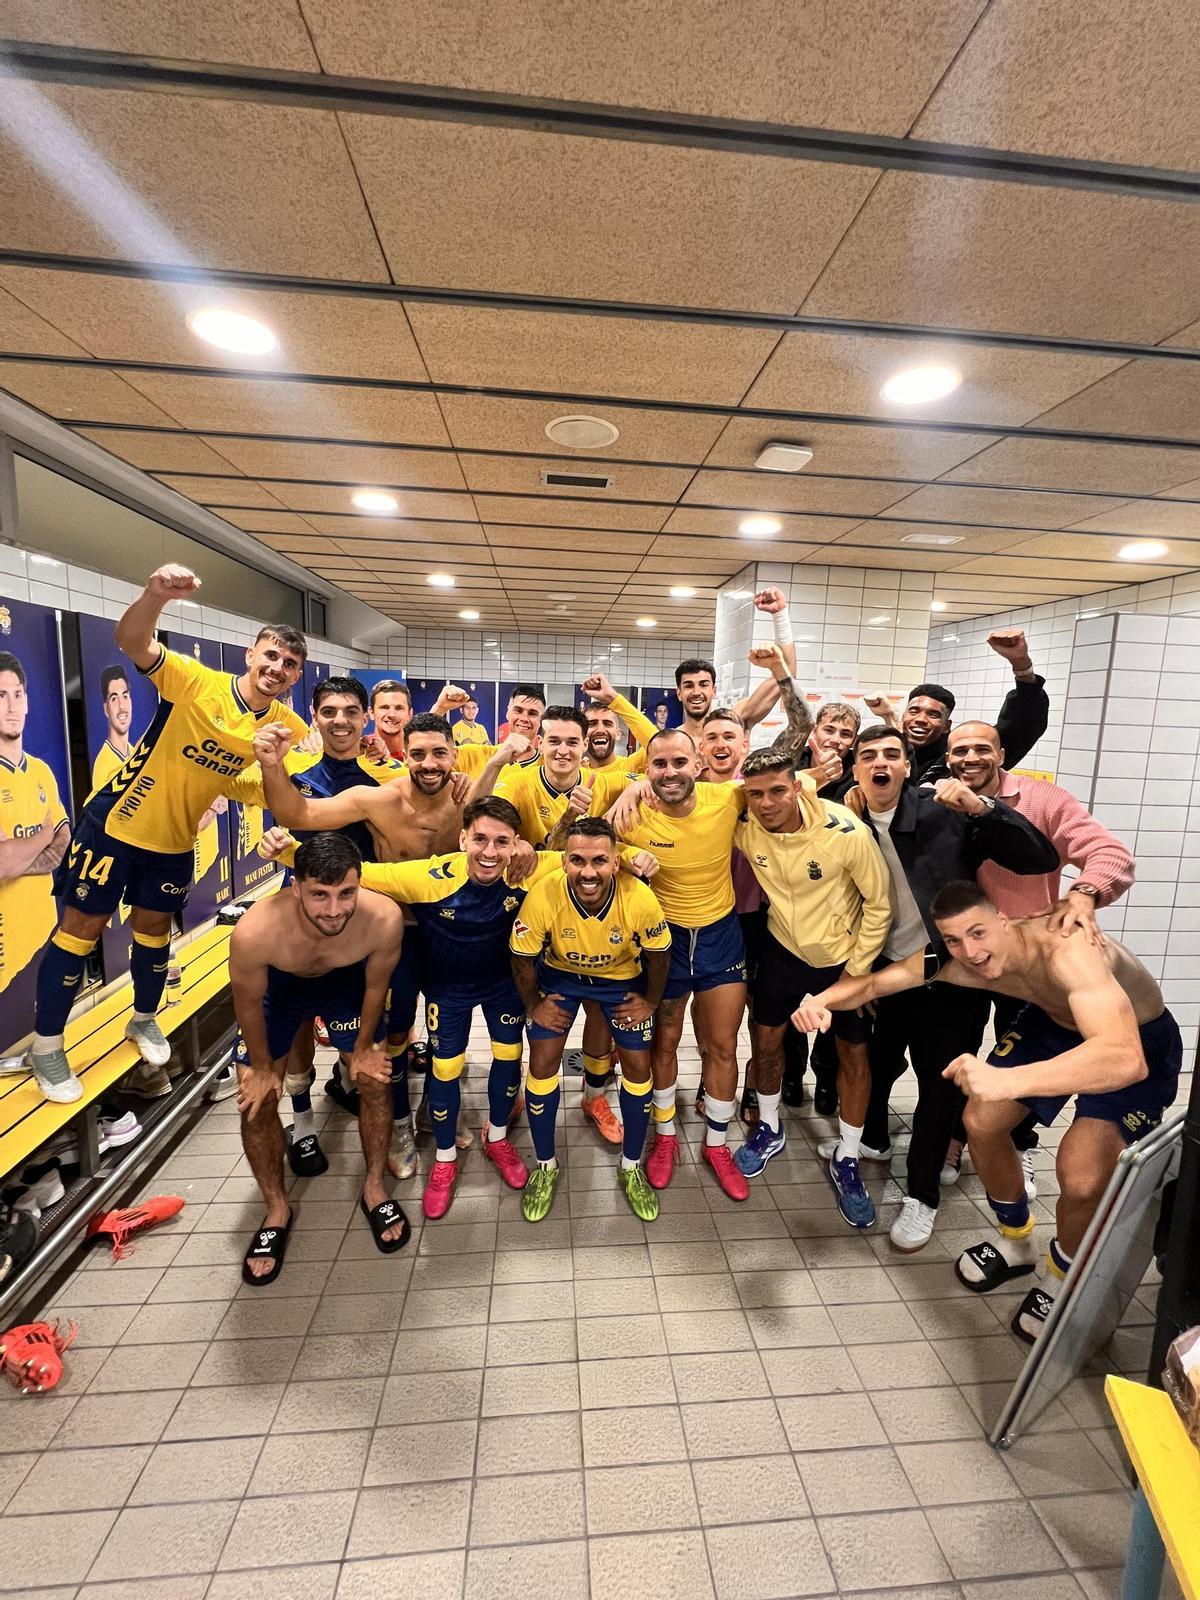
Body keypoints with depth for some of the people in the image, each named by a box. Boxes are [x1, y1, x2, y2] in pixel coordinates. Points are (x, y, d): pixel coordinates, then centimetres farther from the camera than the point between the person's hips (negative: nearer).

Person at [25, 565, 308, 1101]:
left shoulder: (286, 726, -10)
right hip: (114, 822, -4)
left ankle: (144, 1020, 41)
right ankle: (46, 1043, 24)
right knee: (83, 924, 6)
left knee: (154, 927, 18)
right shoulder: (196, 681, -21)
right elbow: (132, 642, -36)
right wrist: (155, 596, -56)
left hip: (175, 840, 4)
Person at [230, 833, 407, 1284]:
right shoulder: (254, 933, -43)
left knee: (376, 1081, -2)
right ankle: (277, 1210, 24)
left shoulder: (384, 919, -40)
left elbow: (375, 985, -17)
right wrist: (262, 1068, -4)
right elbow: (249, 1003, -20)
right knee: (256, 1100, -2)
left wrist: (363, 1049, -2)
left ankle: (375, 1188, 24)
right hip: (276, 986, 0)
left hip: (345, 981, 1)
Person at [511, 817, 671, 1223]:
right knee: (542, 1063, -1)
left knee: (638, 1066, 4)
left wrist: (651, 1001, -3)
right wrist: (533, 1004, -6)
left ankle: (631, 1167, 29)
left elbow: (658, 955, -13)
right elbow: (522, 958, -16)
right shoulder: (544, 896, -37)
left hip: (623, 978, 1)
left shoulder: (640, 899, -36)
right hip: (560, 975, 0)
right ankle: (545, 1166, 25)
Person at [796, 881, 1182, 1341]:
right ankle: (1015, 1243, 30)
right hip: (1051, 1021, 5)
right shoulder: (953, 962, -24)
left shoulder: (1066, 953, -42)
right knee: (981, 1123, -1)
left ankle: (1058, 1280, 14)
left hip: (1137, 1040, -5)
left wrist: (1006, 1081, -67)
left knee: (1081, 1177, -20)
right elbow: (873, 982, -16)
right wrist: (824, 1000, -38)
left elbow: (1125, 1058, -55)